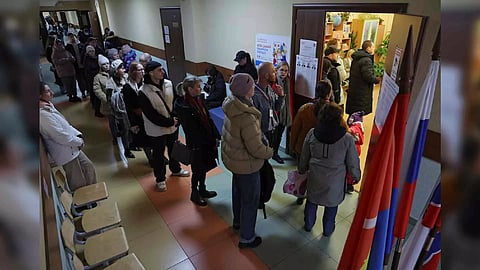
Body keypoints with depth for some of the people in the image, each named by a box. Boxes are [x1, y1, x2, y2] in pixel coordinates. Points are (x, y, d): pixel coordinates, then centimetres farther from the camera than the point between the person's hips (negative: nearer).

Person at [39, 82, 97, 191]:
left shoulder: (49, 106, 4)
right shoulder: (43, 114, -26)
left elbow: (65, 125, 12)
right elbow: (60, 136, -25)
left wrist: (78, 135, -1)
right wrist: (79, 141, -12)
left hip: (72, 147, 9)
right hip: (66, 153, -9)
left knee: (89, 167, 20)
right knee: (79, 184, 6)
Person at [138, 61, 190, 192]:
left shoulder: (168, 84, -6)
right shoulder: (144, 93, -21)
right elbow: (151, 116, -20)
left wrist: (176, 118, -14)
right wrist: (169, 122, -21)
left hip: (173, 126, 5)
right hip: (157, 130, -5)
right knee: (158, 154, 12)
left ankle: (176, 169, 49)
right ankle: (160, 179, 33)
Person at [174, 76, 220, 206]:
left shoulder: (199, 99, 1)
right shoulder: (183, 106, -21)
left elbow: (208, 119, 7)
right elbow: (191, 130, -19)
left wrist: (216, 136, 4)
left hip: (207, 140, 7)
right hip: (197, 144, -7)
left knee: (204, 166, 21)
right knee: (198, 169, 9)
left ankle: (202, 190, 41)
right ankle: (194, 194, 31)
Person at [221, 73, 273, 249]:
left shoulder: (232, 106, -7)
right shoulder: (247, 117, -35)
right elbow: (256, 149, -30)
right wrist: (270, 152, -9)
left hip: (232, 158, 9)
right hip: (246, 164, -9)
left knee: (238, 190, 29)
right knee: (250, 200, 11)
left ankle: (238, 221, 53)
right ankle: (247, 238, 29)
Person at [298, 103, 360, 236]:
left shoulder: (312, 133, -12)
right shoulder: (347, 138, -20)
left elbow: (304, 156, 1)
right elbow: (352, 162, -8)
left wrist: (302, 170, 19)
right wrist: (356, 176, 11)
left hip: (315, 177, 2)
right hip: (335, 180, -2)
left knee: (311, 201, 23)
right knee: (332, 204, 21)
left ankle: (308, 225, 44)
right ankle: (328, 229, 41)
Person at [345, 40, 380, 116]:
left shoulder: (356, 58, 12)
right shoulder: (366, 60, -17)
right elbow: (368, 77, -23)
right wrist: (377, 80, -4)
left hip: (353, 89, 10)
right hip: (362, 92, -9)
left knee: (353, 114, 16)